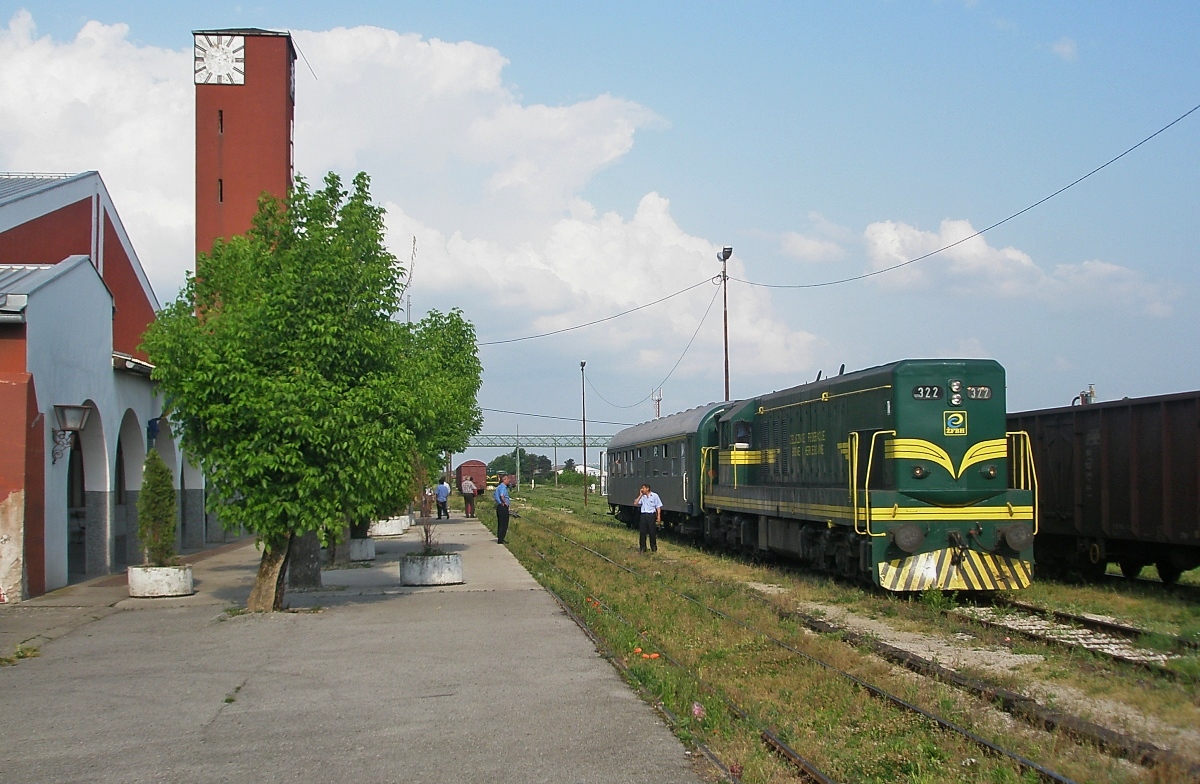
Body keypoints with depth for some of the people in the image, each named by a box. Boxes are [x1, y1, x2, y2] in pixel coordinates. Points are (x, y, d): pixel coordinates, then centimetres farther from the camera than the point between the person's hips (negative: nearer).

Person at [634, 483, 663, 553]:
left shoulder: (654, 496, -2)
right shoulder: (642, 497, 11)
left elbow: (658, 506, -2)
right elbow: (636, 503, 1)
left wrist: (658, 516, -8)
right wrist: (640, 495, -3)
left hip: (651, 515, -4)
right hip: (643, 515, 4)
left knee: (652, 532, 2)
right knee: (642, 532, 4)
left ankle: (654, 548, 13)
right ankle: (642, 548, 13)